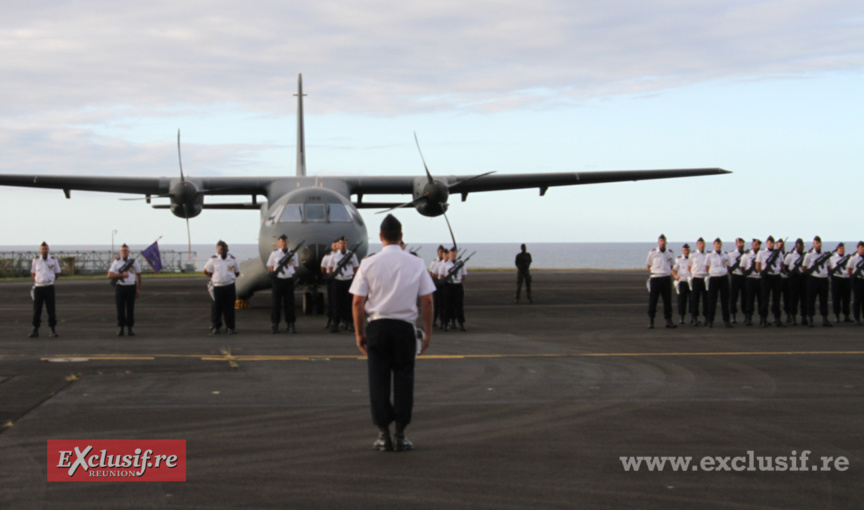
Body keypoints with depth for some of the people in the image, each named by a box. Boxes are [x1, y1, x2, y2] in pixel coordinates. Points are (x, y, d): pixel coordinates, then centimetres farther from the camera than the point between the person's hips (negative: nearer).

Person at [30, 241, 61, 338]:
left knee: (51, 310, -2)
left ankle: (52, 330, 4)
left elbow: (57, 273, 13)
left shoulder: (53, 260, 1)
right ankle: (35, 330, 9)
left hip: (49, 287, -1)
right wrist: (36, 281, 10)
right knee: (37, 310, 2)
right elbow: (33, 273, 17)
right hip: (38, 287, 1)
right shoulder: (35, 260, 3)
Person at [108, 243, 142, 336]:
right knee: (120, 309, 1)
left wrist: (138, 289, 6)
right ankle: (121, 329, 7)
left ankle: (130, 329, 8)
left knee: (130, 309, 2)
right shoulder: (116, 263, 5)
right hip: (120, 287, 0)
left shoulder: (134, 262, 7)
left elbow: (138, 276, 11)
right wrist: (121, 275, -15)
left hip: (131, 287, 0)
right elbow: (110, 276, -3)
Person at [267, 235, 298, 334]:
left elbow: (295, 267, 17)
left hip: (289, 280, 2)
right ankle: (274, 325, 8)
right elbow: (270, 268, 6)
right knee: (276, 302, 1)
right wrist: (275, 272, -8)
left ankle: (290, 325, 10)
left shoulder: (292, 254, 10)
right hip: (278, 280, -2)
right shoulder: (274, 254, 4)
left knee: (289, 302, 4)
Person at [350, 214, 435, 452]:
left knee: (379, 380, 5)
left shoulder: (368, 264, -1)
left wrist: (359, 333, 7)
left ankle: (383, 434, 7)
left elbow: (357, 302, -2)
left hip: (377, 326, 0)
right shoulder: (416, 264, 1)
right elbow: (427, 300, 1)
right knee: (404, 379, 5)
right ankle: (400, 435, 5)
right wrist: (427, 333, 9)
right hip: (405, 327, 0)